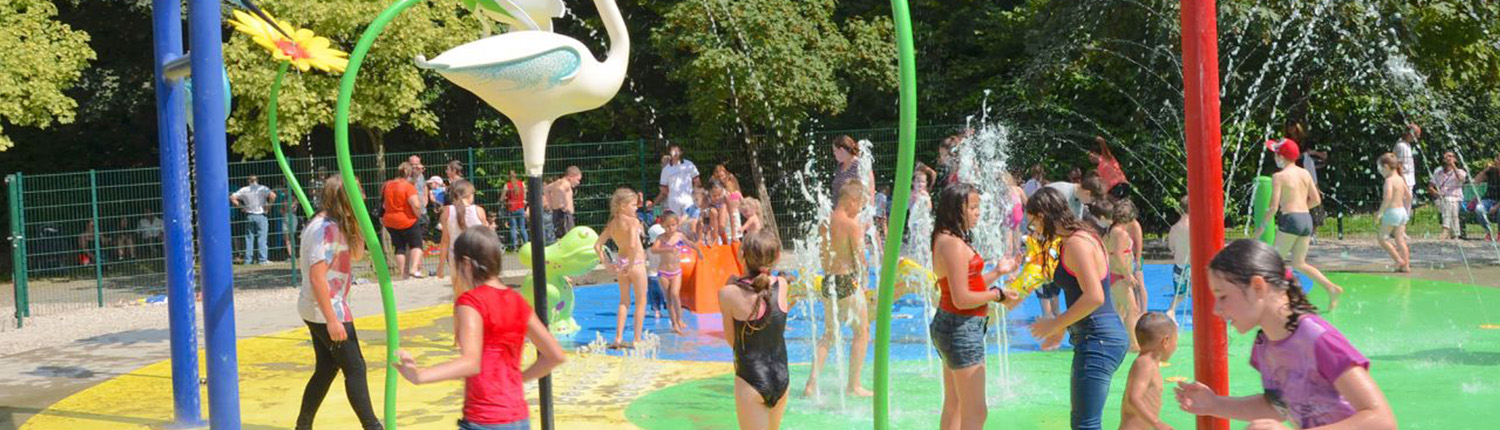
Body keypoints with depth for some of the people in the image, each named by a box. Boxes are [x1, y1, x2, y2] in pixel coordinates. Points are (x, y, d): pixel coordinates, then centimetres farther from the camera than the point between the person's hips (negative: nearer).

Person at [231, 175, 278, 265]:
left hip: (249, 215, 3)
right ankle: (263, 259, -4)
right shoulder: (262, 188, -4)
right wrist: (268, 205, -7)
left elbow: (232, 198, 2)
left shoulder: (244, 190, 5)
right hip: (260, 215, -3)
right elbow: (273, 195, -19)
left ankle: (248, 260, 10)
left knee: (249, 238, 9)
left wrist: (240, 206, 6)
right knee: (262, 237, -1)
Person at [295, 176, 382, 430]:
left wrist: (355, 222, 4)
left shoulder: (333, 225, 9)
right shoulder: (326, 228, -20)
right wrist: (332, 320, -26)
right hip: (326, 310, -10)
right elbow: (317, 277, -26)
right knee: (355, 369, -4)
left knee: (326, 369, 15)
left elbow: (357, 254, 19)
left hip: (318, 310, 10)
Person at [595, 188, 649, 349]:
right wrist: (631, 265, -20)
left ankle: (618, 339, 13)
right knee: (641, 302, 7)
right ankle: (637, 340, 6)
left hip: (620, 262, 6)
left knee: (624, 301, 18)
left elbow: (597, 246, 6)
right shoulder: (633, 221, -16)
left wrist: (606, 263, 8)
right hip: (635, 263, -6)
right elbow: (632, 245, -29)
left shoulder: (611, 224, 5)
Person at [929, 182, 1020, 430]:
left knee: (953, 406, 19)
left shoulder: (945, 240, 11)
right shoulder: (954, 244, -19)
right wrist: (998, 295, -12)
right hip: (962, 328, -11)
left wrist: (997, 272, 14)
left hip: (947, 324, 11)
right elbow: (961, 299, -23)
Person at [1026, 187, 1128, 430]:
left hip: (1097, 339, -11)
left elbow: (1094, 298, -23)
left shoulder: (1076, 243, -15)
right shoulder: (1083, 237, 17)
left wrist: (1056, 324, -14)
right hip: (1102, 336, 11)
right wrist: (1062, 329, 23)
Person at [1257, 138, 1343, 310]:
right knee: (1299, 263, 14)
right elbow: (1316, 200, 14)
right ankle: (1331, 287, -1)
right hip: (1307, 219, 7)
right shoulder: (1305, 173, 12)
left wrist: (1262, 226, 0)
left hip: (1290, 220, -7)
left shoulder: (1279, 176, -7)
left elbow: (1274, 207, -11)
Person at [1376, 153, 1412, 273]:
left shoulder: (1389, 180, -14)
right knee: (1399, 239, 9)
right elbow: (1409, 196, 20)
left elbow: (1388, 197, -28)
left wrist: (1381, 211, -21)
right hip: (1402, 211, 8)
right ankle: (1406, 266, 6)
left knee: (1382, 238, 2)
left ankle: (1399, 260, -3)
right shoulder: (1400, 179, 12)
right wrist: (1407, 210, 28)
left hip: (1392, 212, -8)